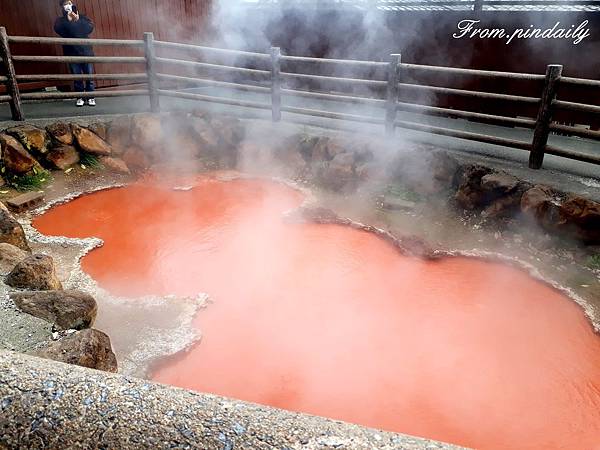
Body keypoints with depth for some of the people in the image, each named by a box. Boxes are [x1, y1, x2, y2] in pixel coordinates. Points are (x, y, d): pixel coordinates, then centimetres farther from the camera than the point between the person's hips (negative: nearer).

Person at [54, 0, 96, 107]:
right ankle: (80, 97, 6)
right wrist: (68, 20, -11)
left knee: (89, 75, -2)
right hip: (71, 52, 0)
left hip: (85, 51, 0)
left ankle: (91, 97, 5)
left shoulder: (82, 17, 12)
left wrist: (78, 20, -10)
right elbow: (59, 30, -9)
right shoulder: (60, 20, 12)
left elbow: (90, 27, -6)